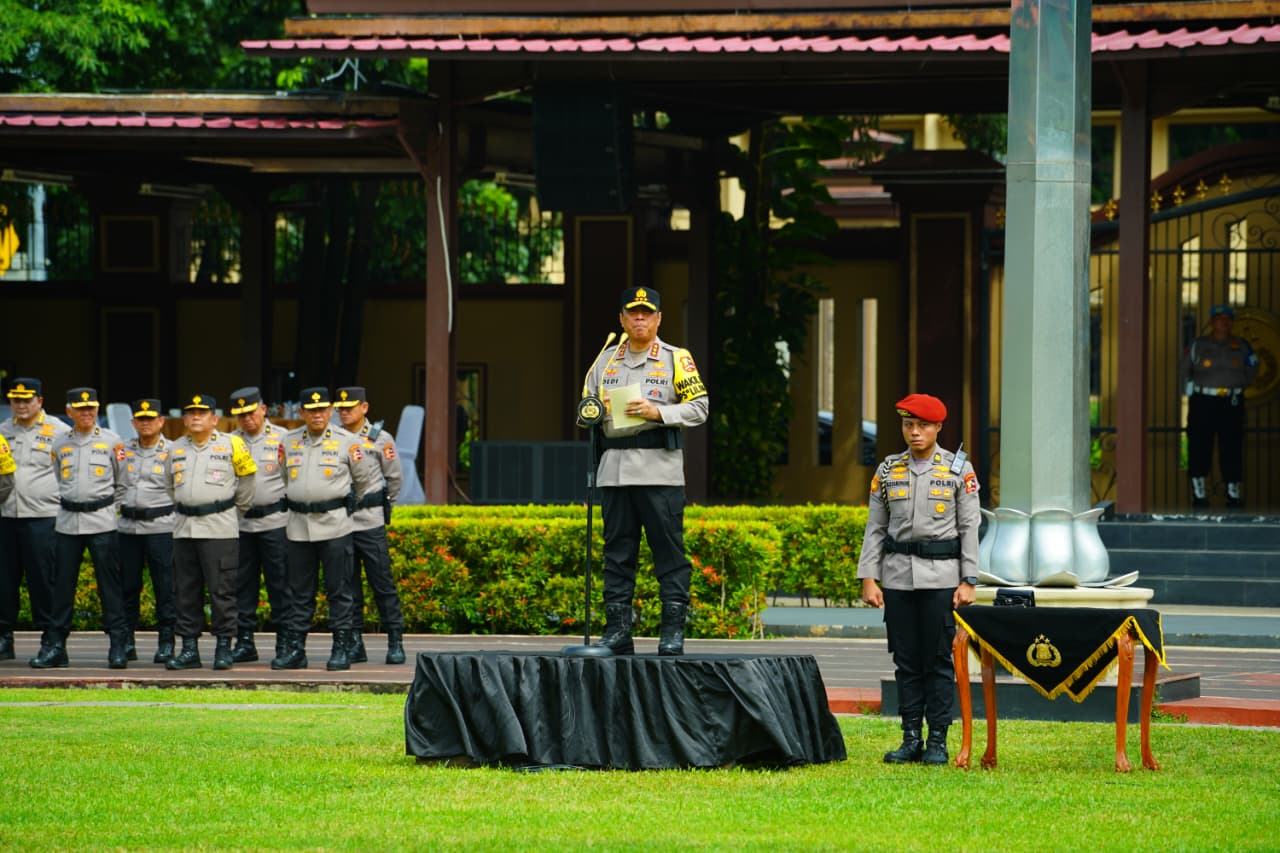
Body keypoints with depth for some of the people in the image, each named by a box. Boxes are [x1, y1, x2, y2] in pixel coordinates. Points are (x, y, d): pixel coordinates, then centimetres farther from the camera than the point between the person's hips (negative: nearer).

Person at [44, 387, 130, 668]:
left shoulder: (112, 442, 3)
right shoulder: (59, 445, 10)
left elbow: (123, 482, 8)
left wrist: (109, 506, 3)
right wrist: (67, 505, 11)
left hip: (102, 522, -3)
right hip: (67, 522, 3)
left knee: (110, 584, -4)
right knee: (62, 584, 2)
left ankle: (118, 645, -1)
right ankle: (56, 644, 7)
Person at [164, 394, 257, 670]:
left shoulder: (231, 445, 0)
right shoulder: (177, 449, 13)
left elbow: (246, 482, 9)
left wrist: (238, 511, 14)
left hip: (219, 527, -5)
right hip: (184, 528, 5)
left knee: (222, 590, -5)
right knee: (186, 591, 5)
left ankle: (224, 648, -1)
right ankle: (189, 648, 9)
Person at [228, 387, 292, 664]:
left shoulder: (282, 438, 2)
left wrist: (293, 511, -1)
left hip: (274, 521, -3)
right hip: (240, 523, 3)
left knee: (280, 583, -2)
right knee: (242, 584, 6)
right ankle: (244, 642, 12)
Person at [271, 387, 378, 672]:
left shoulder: (346, 441, -1)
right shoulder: (289, 441, 8)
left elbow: (364, 480, 11)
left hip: (334, 523, -3)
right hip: (299, 525, 3)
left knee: (339, 590, -2)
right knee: (299, 591, 6)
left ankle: (341, 649, 2)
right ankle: (294, 649, 10)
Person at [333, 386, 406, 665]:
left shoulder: (380, 439, 1)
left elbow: (395, 477, 10)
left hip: (370, 522, -3)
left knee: (382, 583, -2)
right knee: (348, 585, 5)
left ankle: (395, 642, 3)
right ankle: (354, 642, 10)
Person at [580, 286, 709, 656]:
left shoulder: (676, 359, 4)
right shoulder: (605, 359, 17)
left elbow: (699, 407, -2)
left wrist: (658, 412, -15)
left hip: (659, 470, -4)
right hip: (615, 469, 4)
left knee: (669, 551, -5)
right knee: (617, 552, 4)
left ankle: (673, 632, -3)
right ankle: (617, 630, 7)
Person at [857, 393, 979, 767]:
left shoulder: (959, 470, 1)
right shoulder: (888, 470, 8)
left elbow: (969, 527, 1)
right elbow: (875, 528, 8)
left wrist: (968, 581, -5)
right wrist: (868, 578, 1)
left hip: (941, 576, -3)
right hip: (897, 576, 3)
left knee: (938, 659, -2)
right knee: (906, 661, 4)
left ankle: (938, 741, 2)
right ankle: (911, 739, 9)